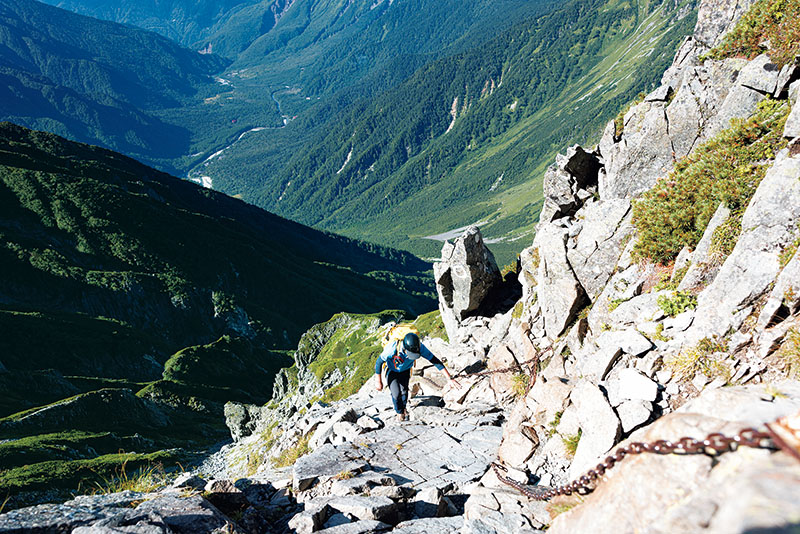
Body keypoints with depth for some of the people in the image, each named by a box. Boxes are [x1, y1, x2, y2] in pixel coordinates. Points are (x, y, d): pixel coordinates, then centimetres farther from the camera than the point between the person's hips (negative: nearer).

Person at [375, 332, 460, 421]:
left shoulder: (420, 347, -36)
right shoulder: (393, 348, -43)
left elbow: (435, 361, -29)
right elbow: (378, 362, -27)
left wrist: (450, 378, -32)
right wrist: (379, 382, -20)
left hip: (405, 370, 3)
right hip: (391, 370, -2)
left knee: (404, 392, -2)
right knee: (396, 393, -12)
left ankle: (403, 407, 32)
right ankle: (399, 412, 18)